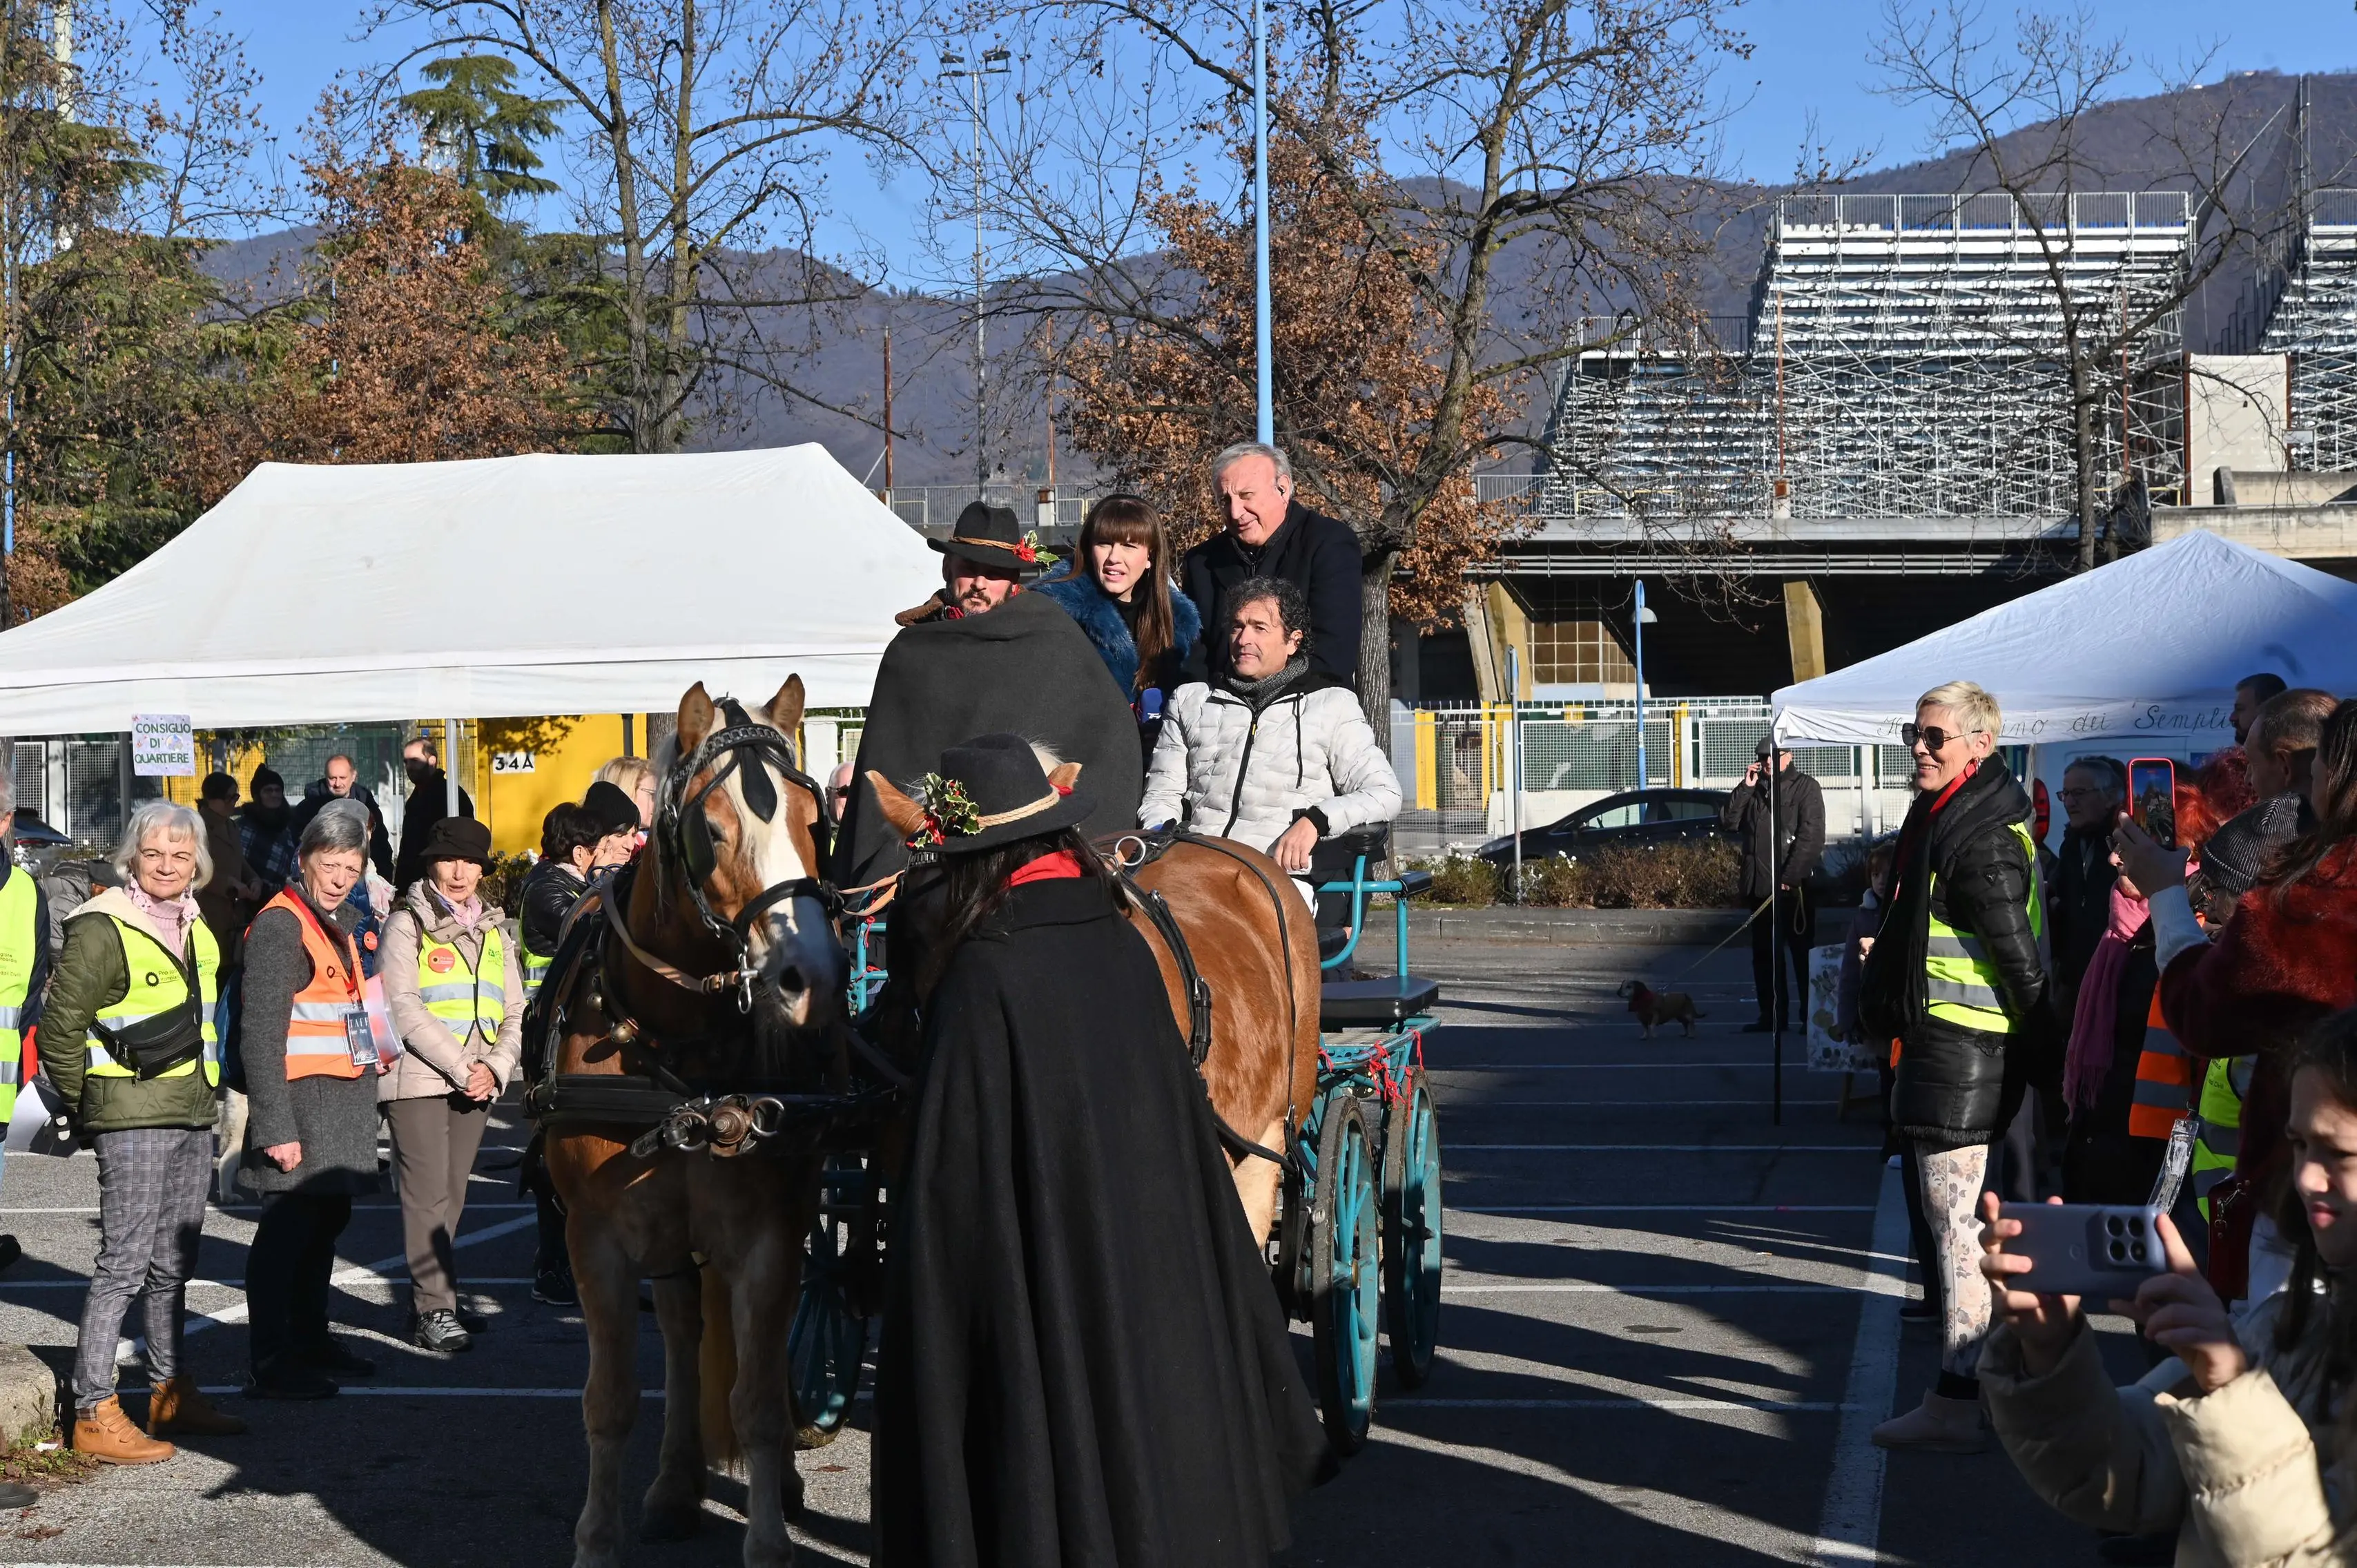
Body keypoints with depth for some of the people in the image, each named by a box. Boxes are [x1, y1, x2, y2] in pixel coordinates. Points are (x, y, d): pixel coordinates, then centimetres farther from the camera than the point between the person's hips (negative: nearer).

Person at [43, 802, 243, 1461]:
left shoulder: (195, 929, 13)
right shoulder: (102, 929, -11)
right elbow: (60, 1031, -10)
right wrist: (87, 1108, -3)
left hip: (192, 1115, 8)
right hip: (134, 1119, -8)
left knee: (173, 1263, 15)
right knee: (124, 1263, -9)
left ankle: (170, 1393, 25)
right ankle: (94, 1413, -5)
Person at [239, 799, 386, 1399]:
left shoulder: (336, 920, 16)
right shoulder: (281, 925, -13)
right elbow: (262, 1034, -18)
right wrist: (276, 1126, -22)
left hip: (343, 1097, 10)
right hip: (301, 1099, -10)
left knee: (327, 1218, 17)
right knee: (287, 1226, -7)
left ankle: (310, 1341, 31)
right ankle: (269, 1365, -4)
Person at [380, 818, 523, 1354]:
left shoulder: (491, 929, 15)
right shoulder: (407, 924, -2)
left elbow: (514, 1012, 13)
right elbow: (404, 1008, -12)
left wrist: (495, 1068, -4)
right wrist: (461, 1069, -14)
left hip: (475, 1084, 6)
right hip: (417, 1079, -5)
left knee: (451, 1196, 8)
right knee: (428, 1195, -8)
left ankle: (428, 1300, 17)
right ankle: (435, 1311, -7)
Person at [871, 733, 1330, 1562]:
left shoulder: (983, 974, -17)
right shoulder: (1124, 947, 0)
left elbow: (951, 1167, -16)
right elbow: (1184, 1113, 7)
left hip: (1037, 1272, -5)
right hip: (1155, 1257, 6)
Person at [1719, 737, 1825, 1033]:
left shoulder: (1805, 787, -2)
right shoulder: (1753, 790, 16)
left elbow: (1812, 837, -10)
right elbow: (1728, 821, 7)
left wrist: (1790, 877, -16)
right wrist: (1746, 788, -4)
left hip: (1793, 887, -6)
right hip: (1759, 887, 6)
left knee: (1803, 953, -4)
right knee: (1763, 955, 8)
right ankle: (1772, 1016, 14)